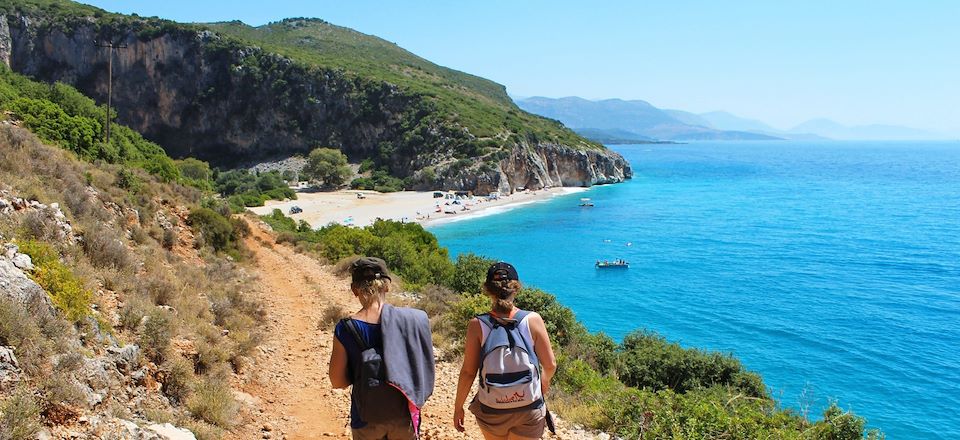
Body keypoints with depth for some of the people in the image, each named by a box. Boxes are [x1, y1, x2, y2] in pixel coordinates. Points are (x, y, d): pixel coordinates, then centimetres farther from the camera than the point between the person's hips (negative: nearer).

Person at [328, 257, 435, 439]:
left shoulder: (345, 330, -15)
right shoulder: (412, 319, -13)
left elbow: (338, 381, -8)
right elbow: (423, 368, -4)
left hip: (366, 418, -1)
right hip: (404, 414, 1)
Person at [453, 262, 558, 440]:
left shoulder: (477, 325, -11)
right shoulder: (533, 320, -11)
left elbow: (468, 372, -9)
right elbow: (550, 365, -5)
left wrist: (458, 407, 5)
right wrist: (545, 380, 17)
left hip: (491, 412, 1)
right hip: (529, 411, 0)